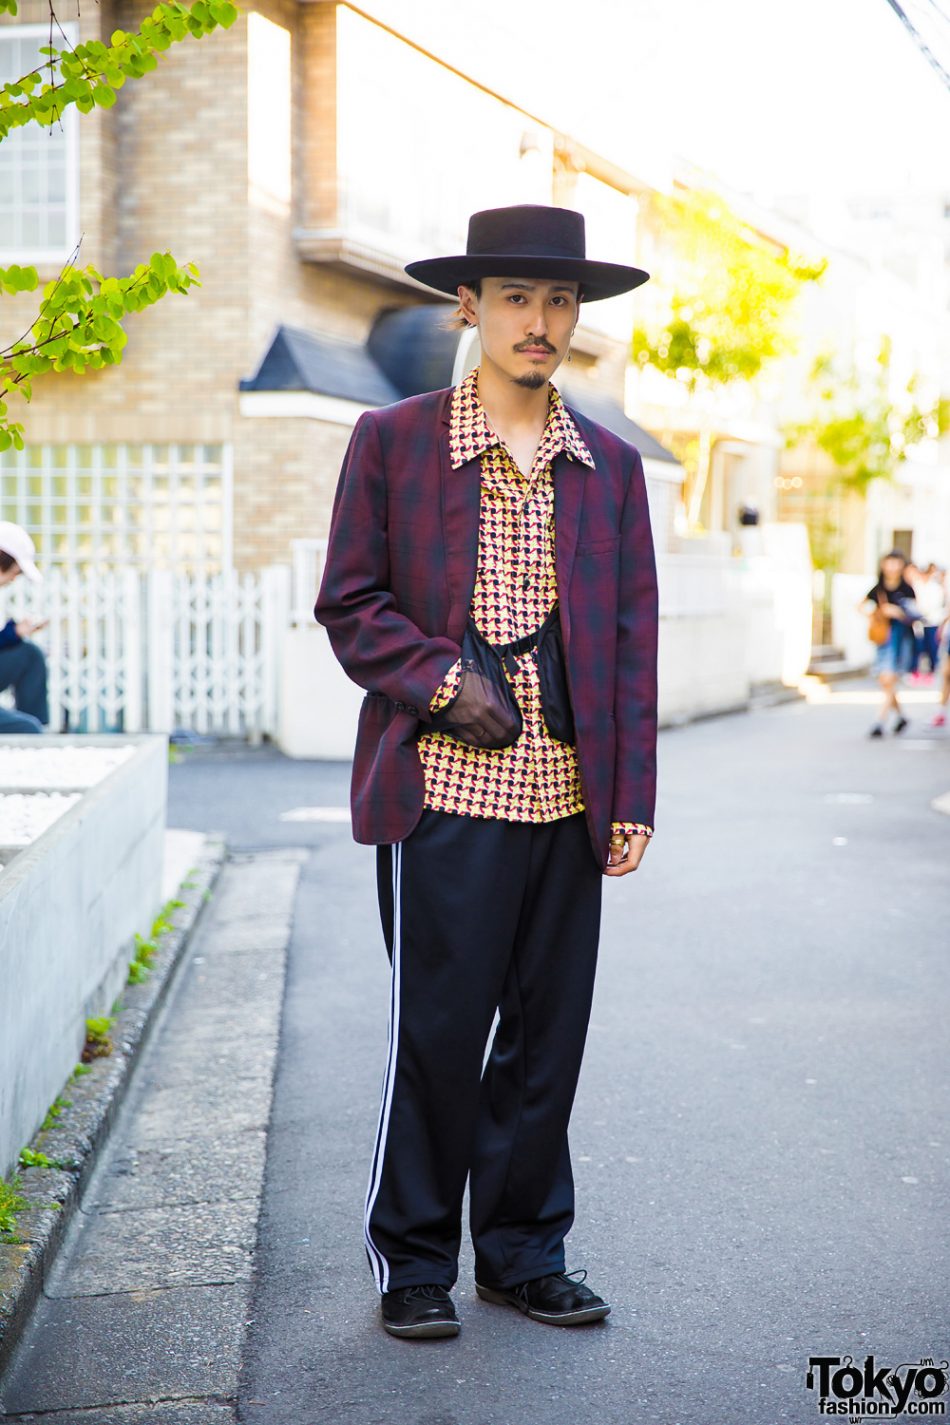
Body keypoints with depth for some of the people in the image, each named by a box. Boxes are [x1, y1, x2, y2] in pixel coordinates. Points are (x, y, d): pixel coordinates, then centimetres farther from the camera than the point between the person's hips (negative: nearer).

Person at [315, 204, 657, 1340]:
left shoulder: (610, 467, 12)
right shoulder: (392, 442, 3)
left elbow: (632, 638, 10)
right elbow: (349, 604, 2)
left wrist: (632, 800, 4)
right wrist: (444, 681, -13)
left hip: (568, 798, 4)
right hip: (444, 790, -3)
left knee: (548, 1034, 9)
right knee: (436, 1032, 1)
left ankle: (524, 1252, 24)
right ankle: (413, 1263, 17)